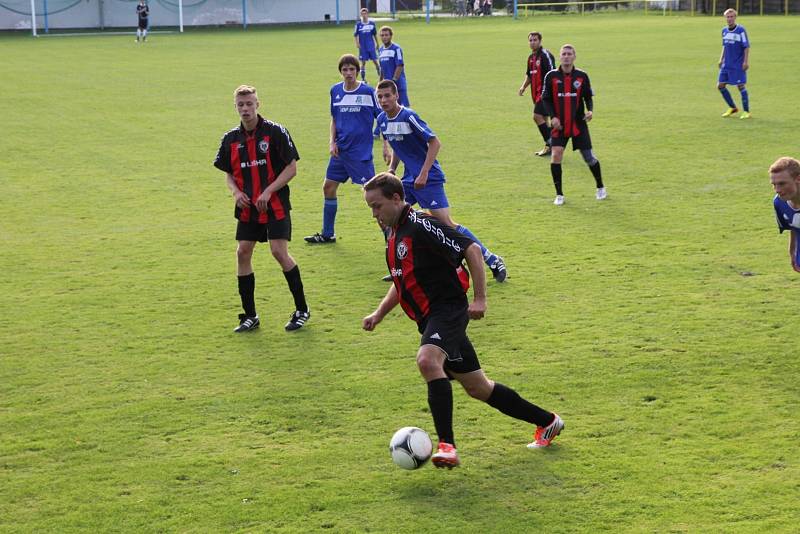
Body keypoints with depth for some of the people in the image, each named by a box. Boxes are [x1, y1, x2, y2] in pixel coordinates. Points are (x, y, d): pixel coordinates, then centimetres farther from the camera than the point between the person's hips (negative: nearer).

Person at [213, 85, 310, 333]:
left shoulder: (275, 132, -8)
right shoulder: (231, 139, 6)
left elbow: (292, 167, -7)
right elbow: (229, 174, 17)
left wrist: (269, 191, -16)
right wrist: (236, 192, -4)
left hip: (275, 205, -5)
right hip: (247, 208, 5)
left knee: (279, 252, -12)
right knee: (243, 253, -1)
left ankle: (302, 309, 4)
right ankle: (250, 315, 10)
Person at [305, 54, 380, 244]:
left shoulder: (368, 92, -7)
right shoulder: (335, 91, 7)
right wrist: (332, 142, 3)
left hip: (361, 151, -6)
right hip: (340, 150, 6)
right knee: (328, 188, 9)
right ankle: (327, 234, 22)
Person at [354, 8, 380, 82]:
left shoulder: (372, 24, 3)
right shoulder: (358, 24, -3)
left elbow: (375, 34, 11)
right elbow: (355, 35, 1)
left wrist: (377, 44, 14)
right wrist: (357, 43, -11)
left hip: (371, 46, 1)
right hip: (363, 47, -1)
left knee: (375, 61, -1)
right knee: (363, 62, 3)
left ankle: (380, 76, 11)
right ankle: (363, 78, 12)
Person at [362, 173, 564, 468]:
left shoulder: (421, 225, -13)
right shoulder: (395, 235, 16)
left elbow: (472, 250, -17)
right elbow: (402, 283, 29)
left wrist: (480, 299, -20)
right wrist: (378, 314, 17)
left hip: (448, 309, -10)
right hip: (429, 319, 10)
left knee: (428, 360, -36)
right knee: (477, 387, 14)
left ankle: (447, 446, -39)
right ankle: (547, 421, 29)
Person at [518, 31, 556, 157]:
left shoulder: (545, 55, -12)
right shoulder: (531, 57, 15)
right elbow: (529, 74, 26)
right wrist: (523, 86, 12)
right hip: (536, 93, 9)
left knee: (538, 116, -16)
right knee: (542, 119, 11)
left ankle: (550, 145, -10)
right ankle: (549, 146, 18)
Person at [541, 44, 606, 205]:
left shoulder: (582, 76, -1)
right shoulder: (551, 76, -3)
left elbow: (588, 97, 6)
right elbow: (546, 99, 0)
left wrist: (590, 110, -14)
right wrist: (552, 116, -13)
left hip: (578, 124, 0)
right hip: (559, 124, 0)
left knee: (589, 158, 1)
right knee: (556, 154, -15)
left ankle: (600, 187, 27)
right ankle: (559, 194, -2)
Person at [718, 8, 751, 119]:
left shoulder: (741, 30, -11)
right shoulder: (724, 30, 7)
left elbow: (746, 47, -10)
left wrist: (746, 61, -15)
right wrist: (721, 59, 15)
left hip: (738, 65, -7)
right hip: (726, 65, 7)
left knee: (741, 86, -5)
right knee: (720, 85, 4)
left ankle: (746, 112, 6)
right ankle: (732, 108, 20)